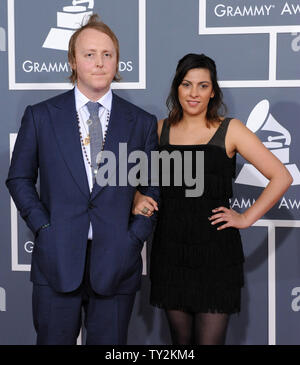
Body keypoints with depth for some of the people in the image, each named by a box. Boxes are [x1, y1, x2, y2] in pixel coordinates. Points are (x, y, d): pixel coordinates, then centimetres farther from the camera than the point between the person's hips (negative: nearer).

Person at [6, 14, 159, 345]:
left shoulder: (142, 123, 5)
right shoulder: (40, 116, 3)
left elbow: (153, 188, 10)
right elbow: (19, 178, 8)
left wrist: (135, 236, -3)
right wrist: (43, 227, -3)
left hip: (116, 264, 1)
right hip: (57, 260, 0)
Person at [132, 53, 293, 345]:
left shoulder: (229, 130, 0)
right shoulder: (160, 129, 9)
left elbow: (281, 177, -1)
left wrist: (246, 218, -4)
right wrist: (137, 200, 1)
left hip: (215, 252, -3)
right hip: (170, 251, 3)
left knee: (209, 339, -5)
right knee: (180, 338, 11)